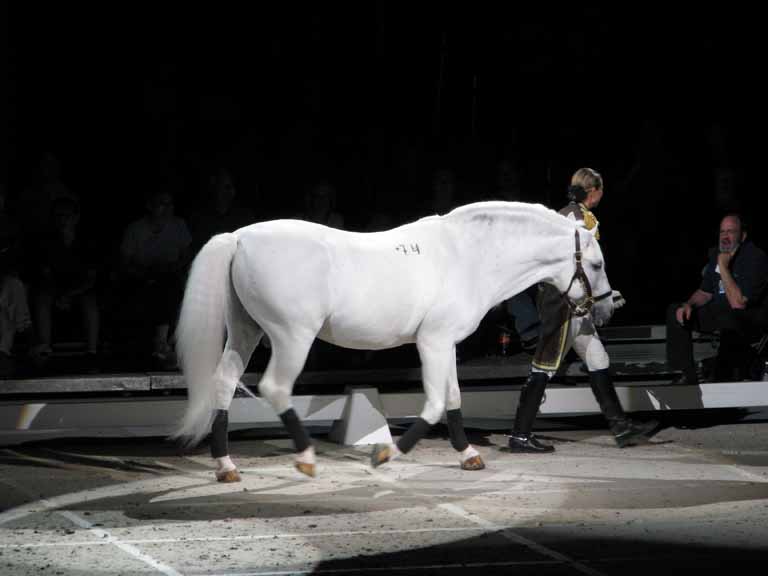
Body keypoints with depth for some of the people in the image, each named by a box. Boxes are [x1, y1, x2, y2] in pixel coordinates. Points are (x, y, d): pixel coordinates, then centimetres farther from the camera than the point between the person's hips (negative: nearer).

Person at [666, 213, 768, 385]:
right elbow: (705, 293, 17)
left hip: (746, 314, -8)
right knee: (674, 311, -2)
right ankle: (688, 375, -4)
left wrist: (724, 268, -26)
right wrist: (688, 305, -4)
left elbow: (738, 303, -27)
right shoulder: (716, 253, 6)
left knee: (728, 320, -41)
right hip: (718, 310, 8)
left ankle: (724, 380, -31)